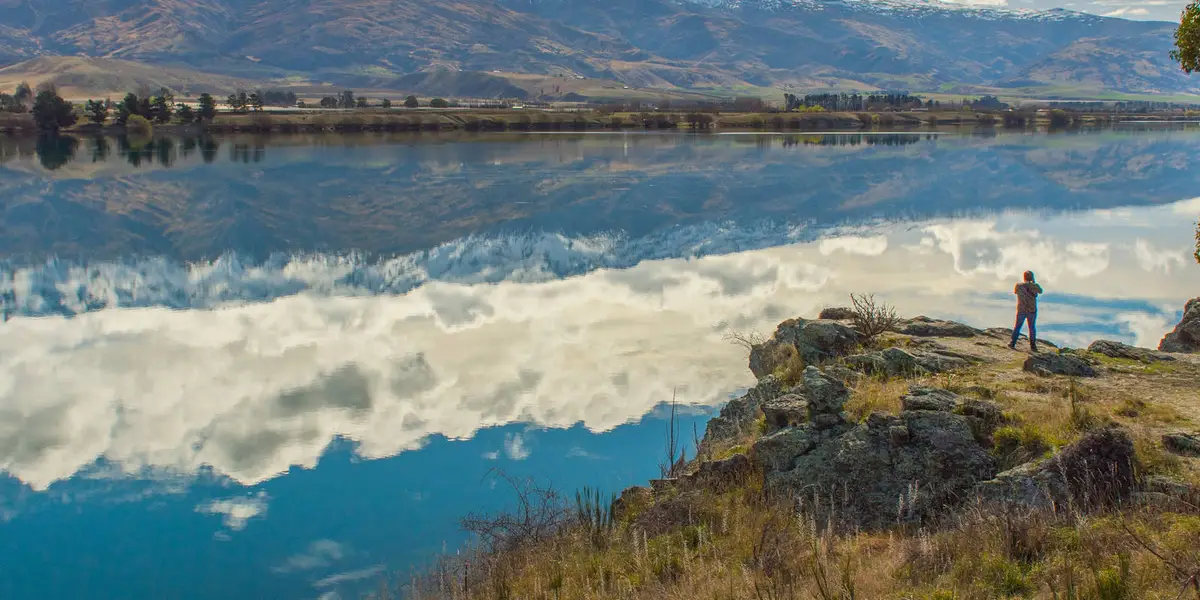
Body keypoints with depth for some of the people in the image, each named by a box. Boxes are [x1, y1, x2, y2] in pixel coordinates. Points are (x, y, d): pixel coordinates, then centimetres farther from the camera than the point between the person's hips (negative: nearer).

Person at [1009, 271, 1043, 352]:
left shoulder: (1019, 285, -9)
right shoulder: (1034, 286, -10)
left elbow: (1015, 291, 14)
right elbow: (1040, 291, 13)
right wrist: (1034, 282, 19)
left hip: (1021, 310, 0)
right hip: (1032, 310, 0)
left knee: (1017, 326, 12)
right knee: (1032, 328, 12)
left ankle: (1012, 343, 9)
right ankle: (1033, 346, 12)